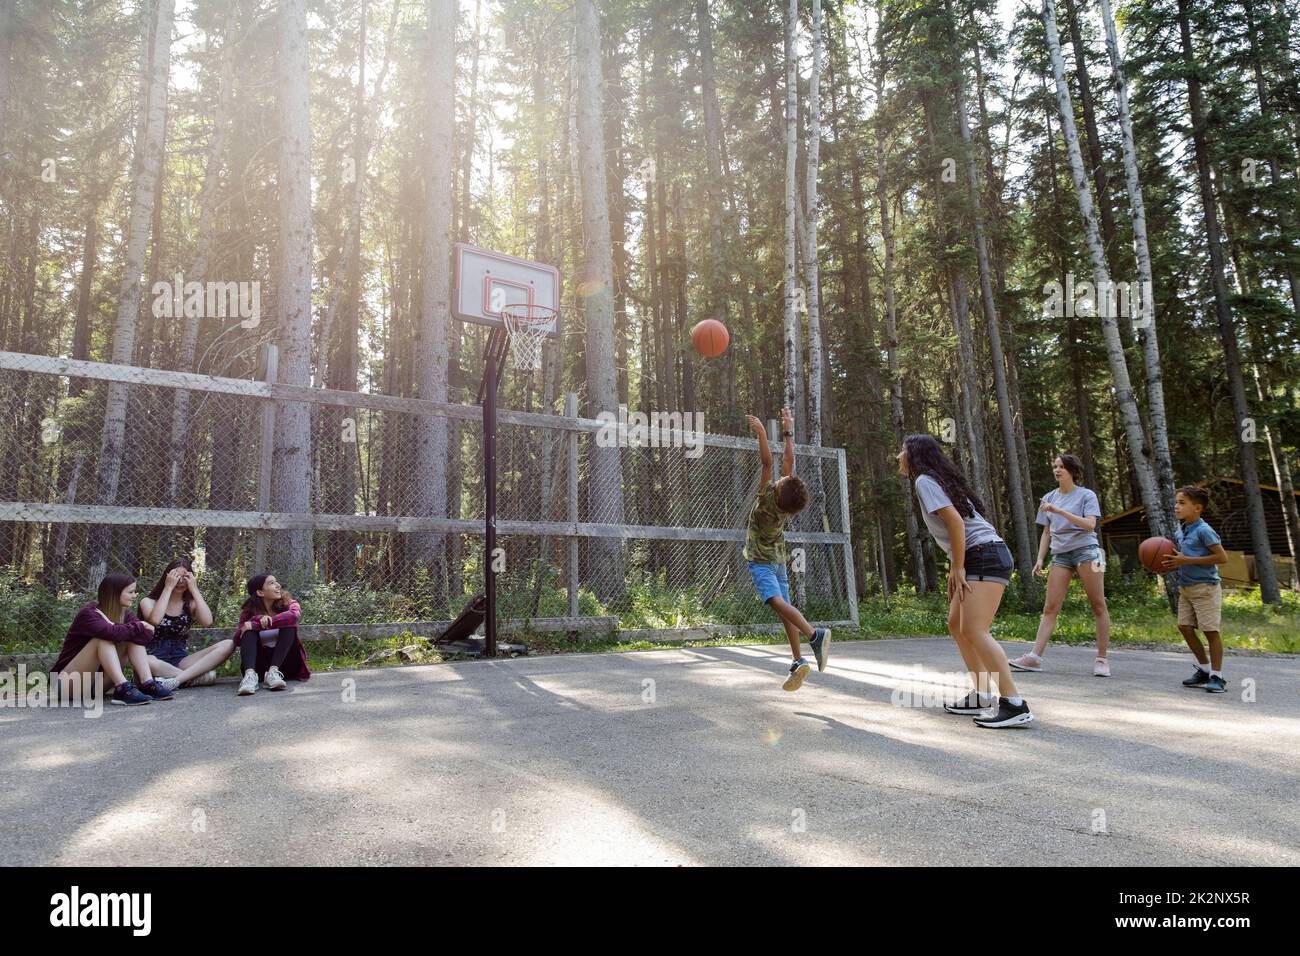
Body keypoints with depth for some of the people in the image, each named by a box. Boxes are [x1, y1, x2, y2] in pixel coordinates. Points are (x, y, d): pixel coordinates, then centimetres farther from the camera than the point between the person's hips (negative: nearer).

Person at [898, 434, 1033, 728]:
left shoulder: (924, 481, -9)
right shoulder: (937, 480, 20)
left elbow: (956, 522, -18)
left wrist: (958, 568, -15)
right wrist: (954, 568, 18)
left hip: (985, 557, -10)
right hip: (975, 559, 10)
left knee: (973, 630, -17)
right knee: (956, 624, 12)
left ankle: (1014, 704, -18)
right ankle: (982, 696, 15)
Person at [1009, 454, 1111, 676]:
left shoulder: (1086, 495, 1)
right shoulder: (1049, 498, 15)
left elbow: (1090, 525, -14)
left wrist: (1060, 511, -20)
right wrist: (1040, 558, 8)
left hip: (1086, 550, -4)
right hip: (1060, 555, 4)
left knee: (1098, 605, -3)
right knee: (1050, 608, -3)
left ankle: (1101, 659, 4)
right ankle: (1035, 657, -10)